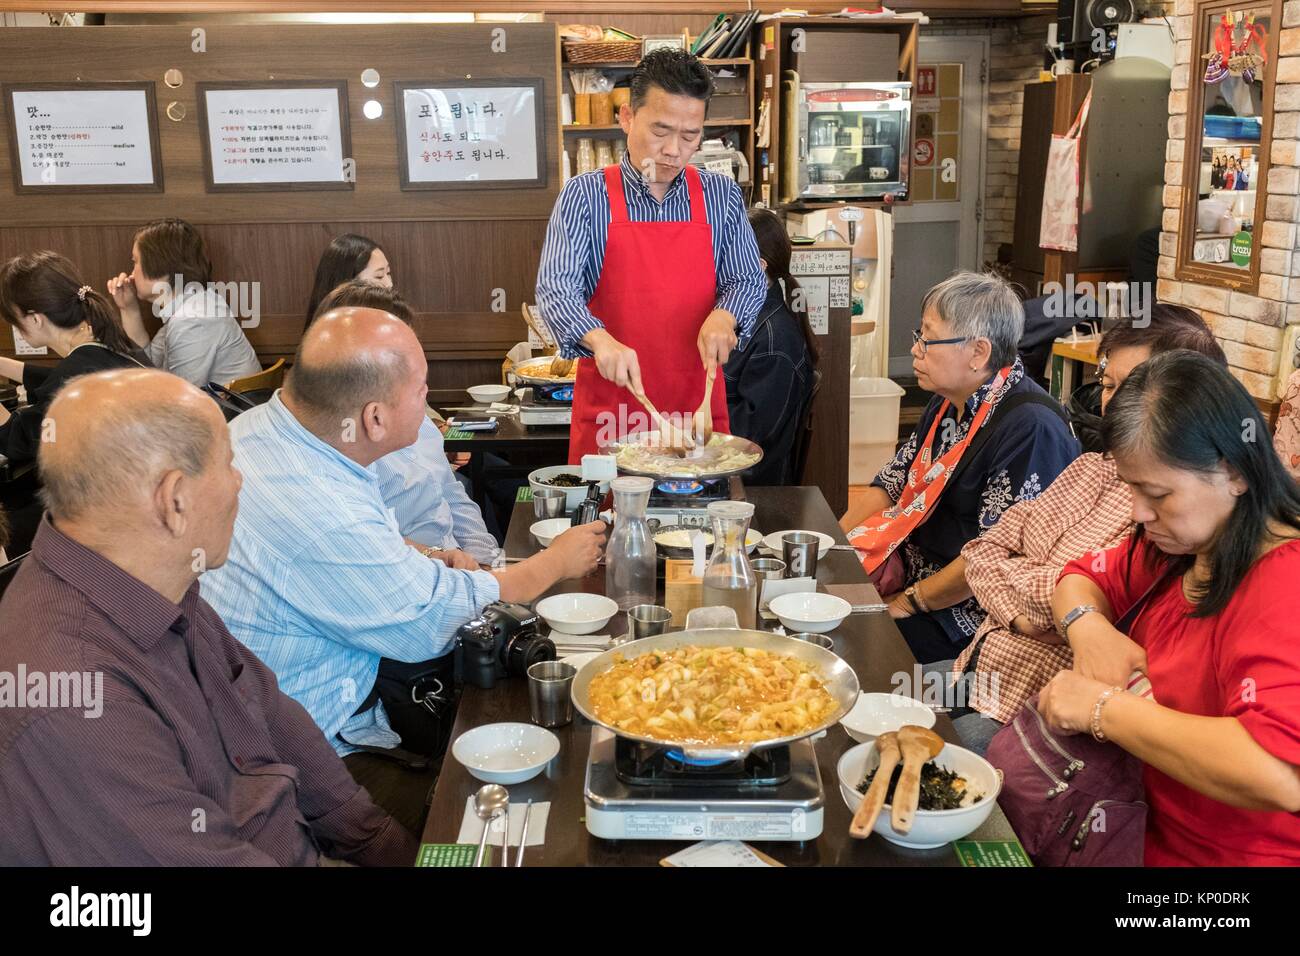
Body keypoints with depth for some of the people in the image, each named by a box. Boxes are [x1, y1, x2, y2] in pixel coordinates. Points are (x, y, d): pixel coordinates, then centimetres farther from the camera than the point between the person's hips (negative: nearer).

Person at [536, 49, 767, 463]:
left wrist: (724, 316, -14)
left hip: (699, 406, 2)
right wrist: (599, 339, -31)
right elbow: (555, 287, -12)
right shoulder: (584, 195, -3)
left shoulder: (722, 195, 5)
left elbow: (750, 281, 8)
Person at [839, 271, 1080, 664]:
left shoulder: (1029, 428, -22)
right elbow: (891, 485, 12)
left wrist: (909, 602, -16)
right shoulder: (947, 404, 11)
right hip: (910, 574, 9)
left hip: (961, 614, -8)